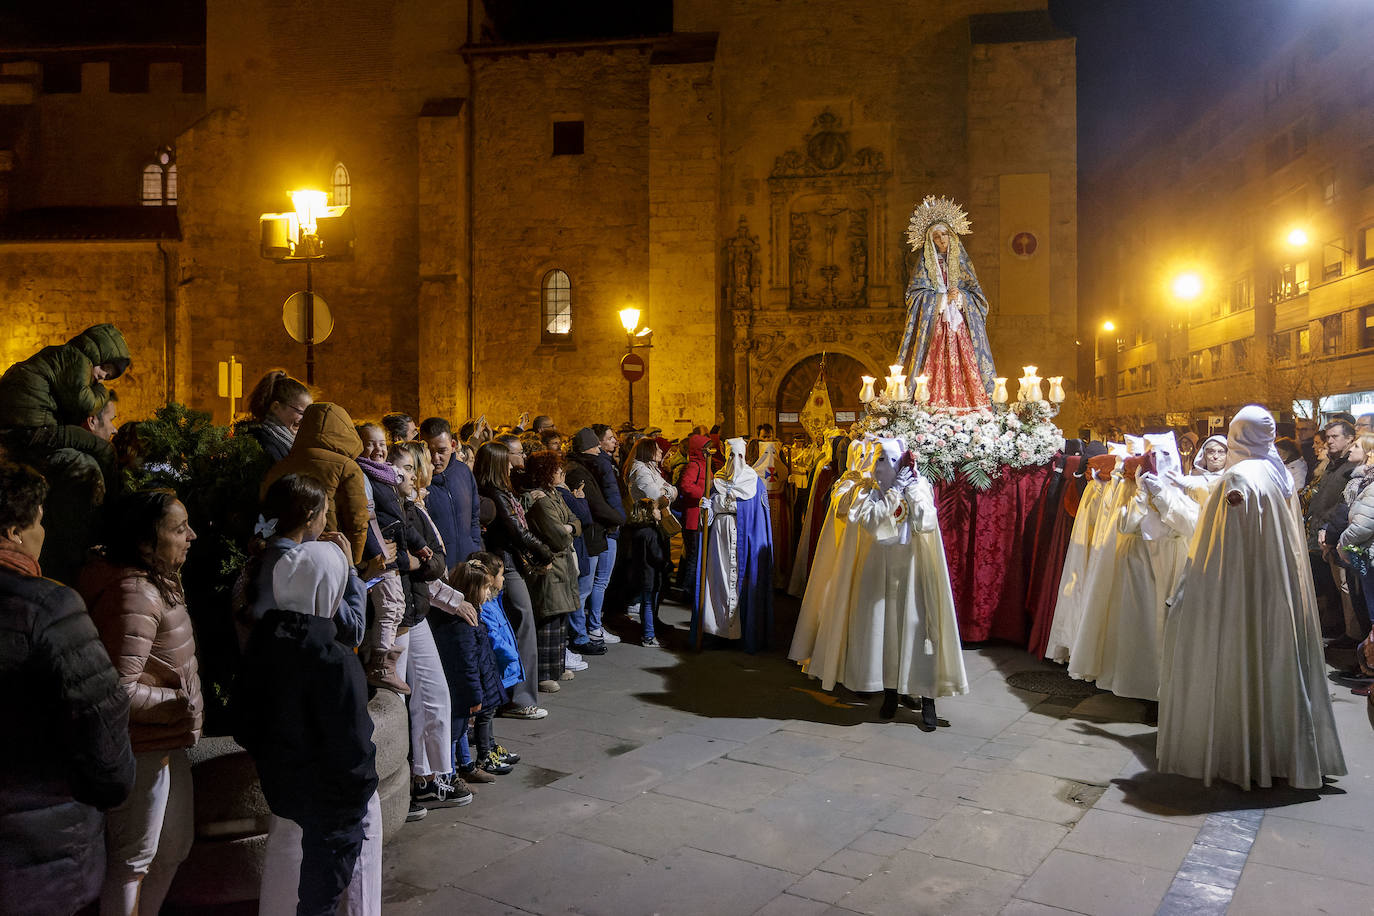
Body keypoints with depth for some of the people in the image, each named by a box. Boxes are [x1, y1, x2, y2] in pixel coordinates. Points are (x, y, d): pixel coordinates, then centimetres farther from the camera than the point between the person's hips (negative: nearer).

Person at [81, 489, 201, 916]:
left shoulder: (156, 580, 7)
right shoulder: (134, 595, -26)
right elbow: (120, 691, -30)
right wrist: (181, 704, -17)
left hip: (165, 743, 10)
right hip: (142, 748, -10)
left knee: (175, 844, 23)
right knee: (134, 857, 8)